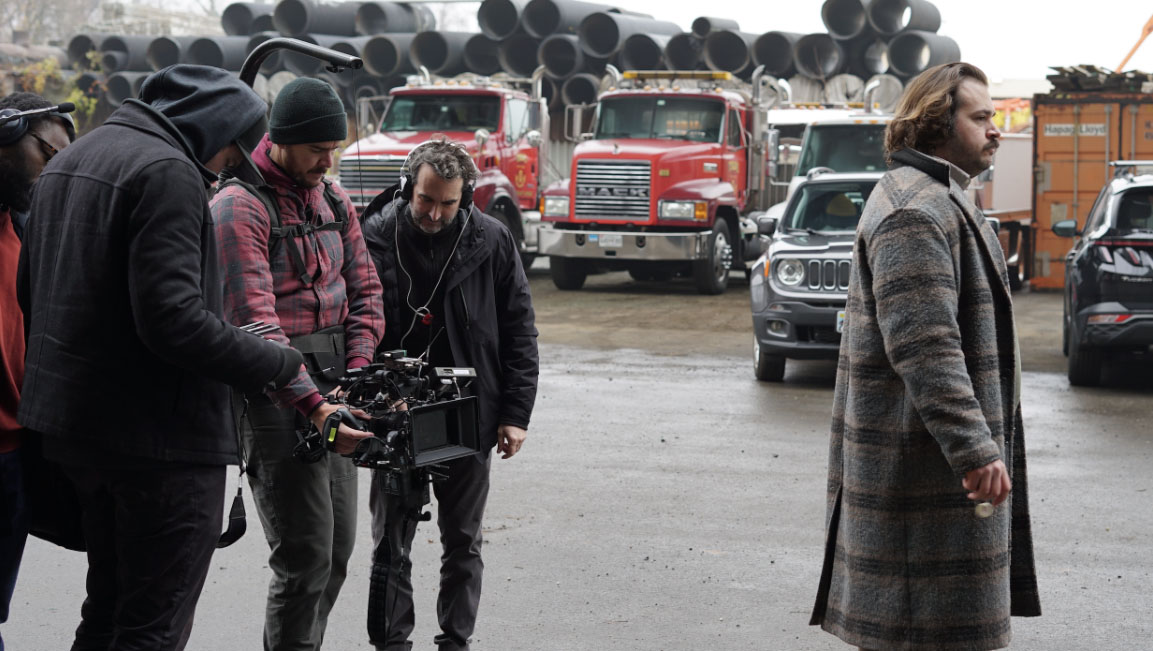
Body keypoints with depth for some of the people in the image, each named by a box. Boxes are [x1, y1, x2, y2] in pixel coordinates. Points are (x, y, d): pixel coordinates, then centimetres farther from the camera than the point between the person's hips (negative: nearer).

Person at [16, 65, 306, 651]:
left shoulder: (67, 160, 16)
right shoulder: (169, 170, -16)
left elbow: (30, 292, 23)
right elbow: (175, 319, -25)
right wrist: (283, 365, -16)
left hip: (72, 421, 10)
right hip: (160, 434, -10)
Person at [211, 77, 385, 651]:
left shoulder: (332, 199, 12)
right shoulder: (240, 206, -13)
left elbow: (364, 291, 14)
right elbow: (253, 321, -22)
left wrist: (355, 377, -3)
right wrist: (312, 405, -29)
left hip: (330, 393, 8)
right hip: (276, 397, -8)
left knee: (337, 553, 12)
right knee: (305, 559, -9)